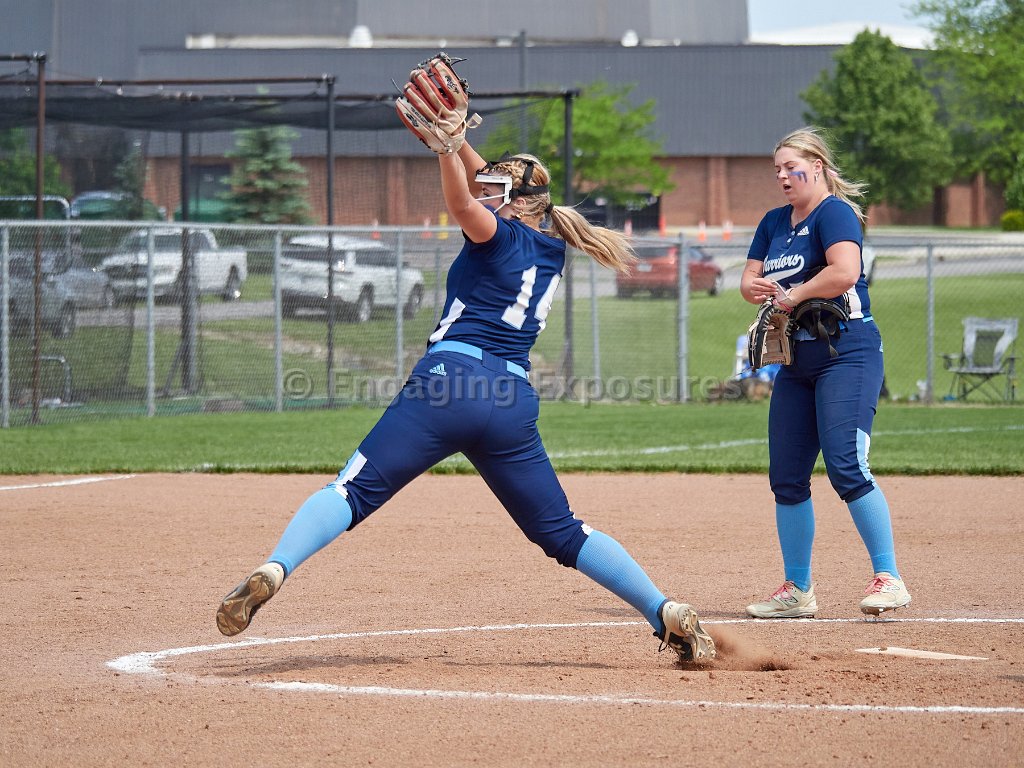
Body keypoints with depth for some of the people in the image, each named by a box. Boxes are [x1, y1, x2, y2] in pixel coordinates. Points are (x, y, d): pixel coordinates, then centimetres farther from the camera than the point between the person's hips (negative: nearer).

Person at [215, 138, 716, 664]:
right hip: (514, 401, 6)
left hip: (447, 380, -6)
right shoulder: (551, 251, 24)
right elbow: (478, 186, 33)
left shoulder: (503, 236, 6)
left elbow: (464, 205, -18)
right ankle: (666, 613, 3)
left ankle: (274, 569, -30)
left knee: (355, 489, -9)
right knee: (562, 532, 13)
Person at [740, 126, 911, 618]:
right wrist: (755, 288, -8)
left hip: (847, 353, -9)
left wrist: (793, 295, -13)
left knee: (845, 466, -20)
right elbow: (750, 279, 16)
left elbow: (845, 272, -25)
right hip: (797, 362, 9)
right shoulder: (775, 223, 17)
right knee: (786, 478, 7)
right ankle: (797, 590, 15)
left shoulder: (834, 213, -9)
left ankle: (888, 578, -16)